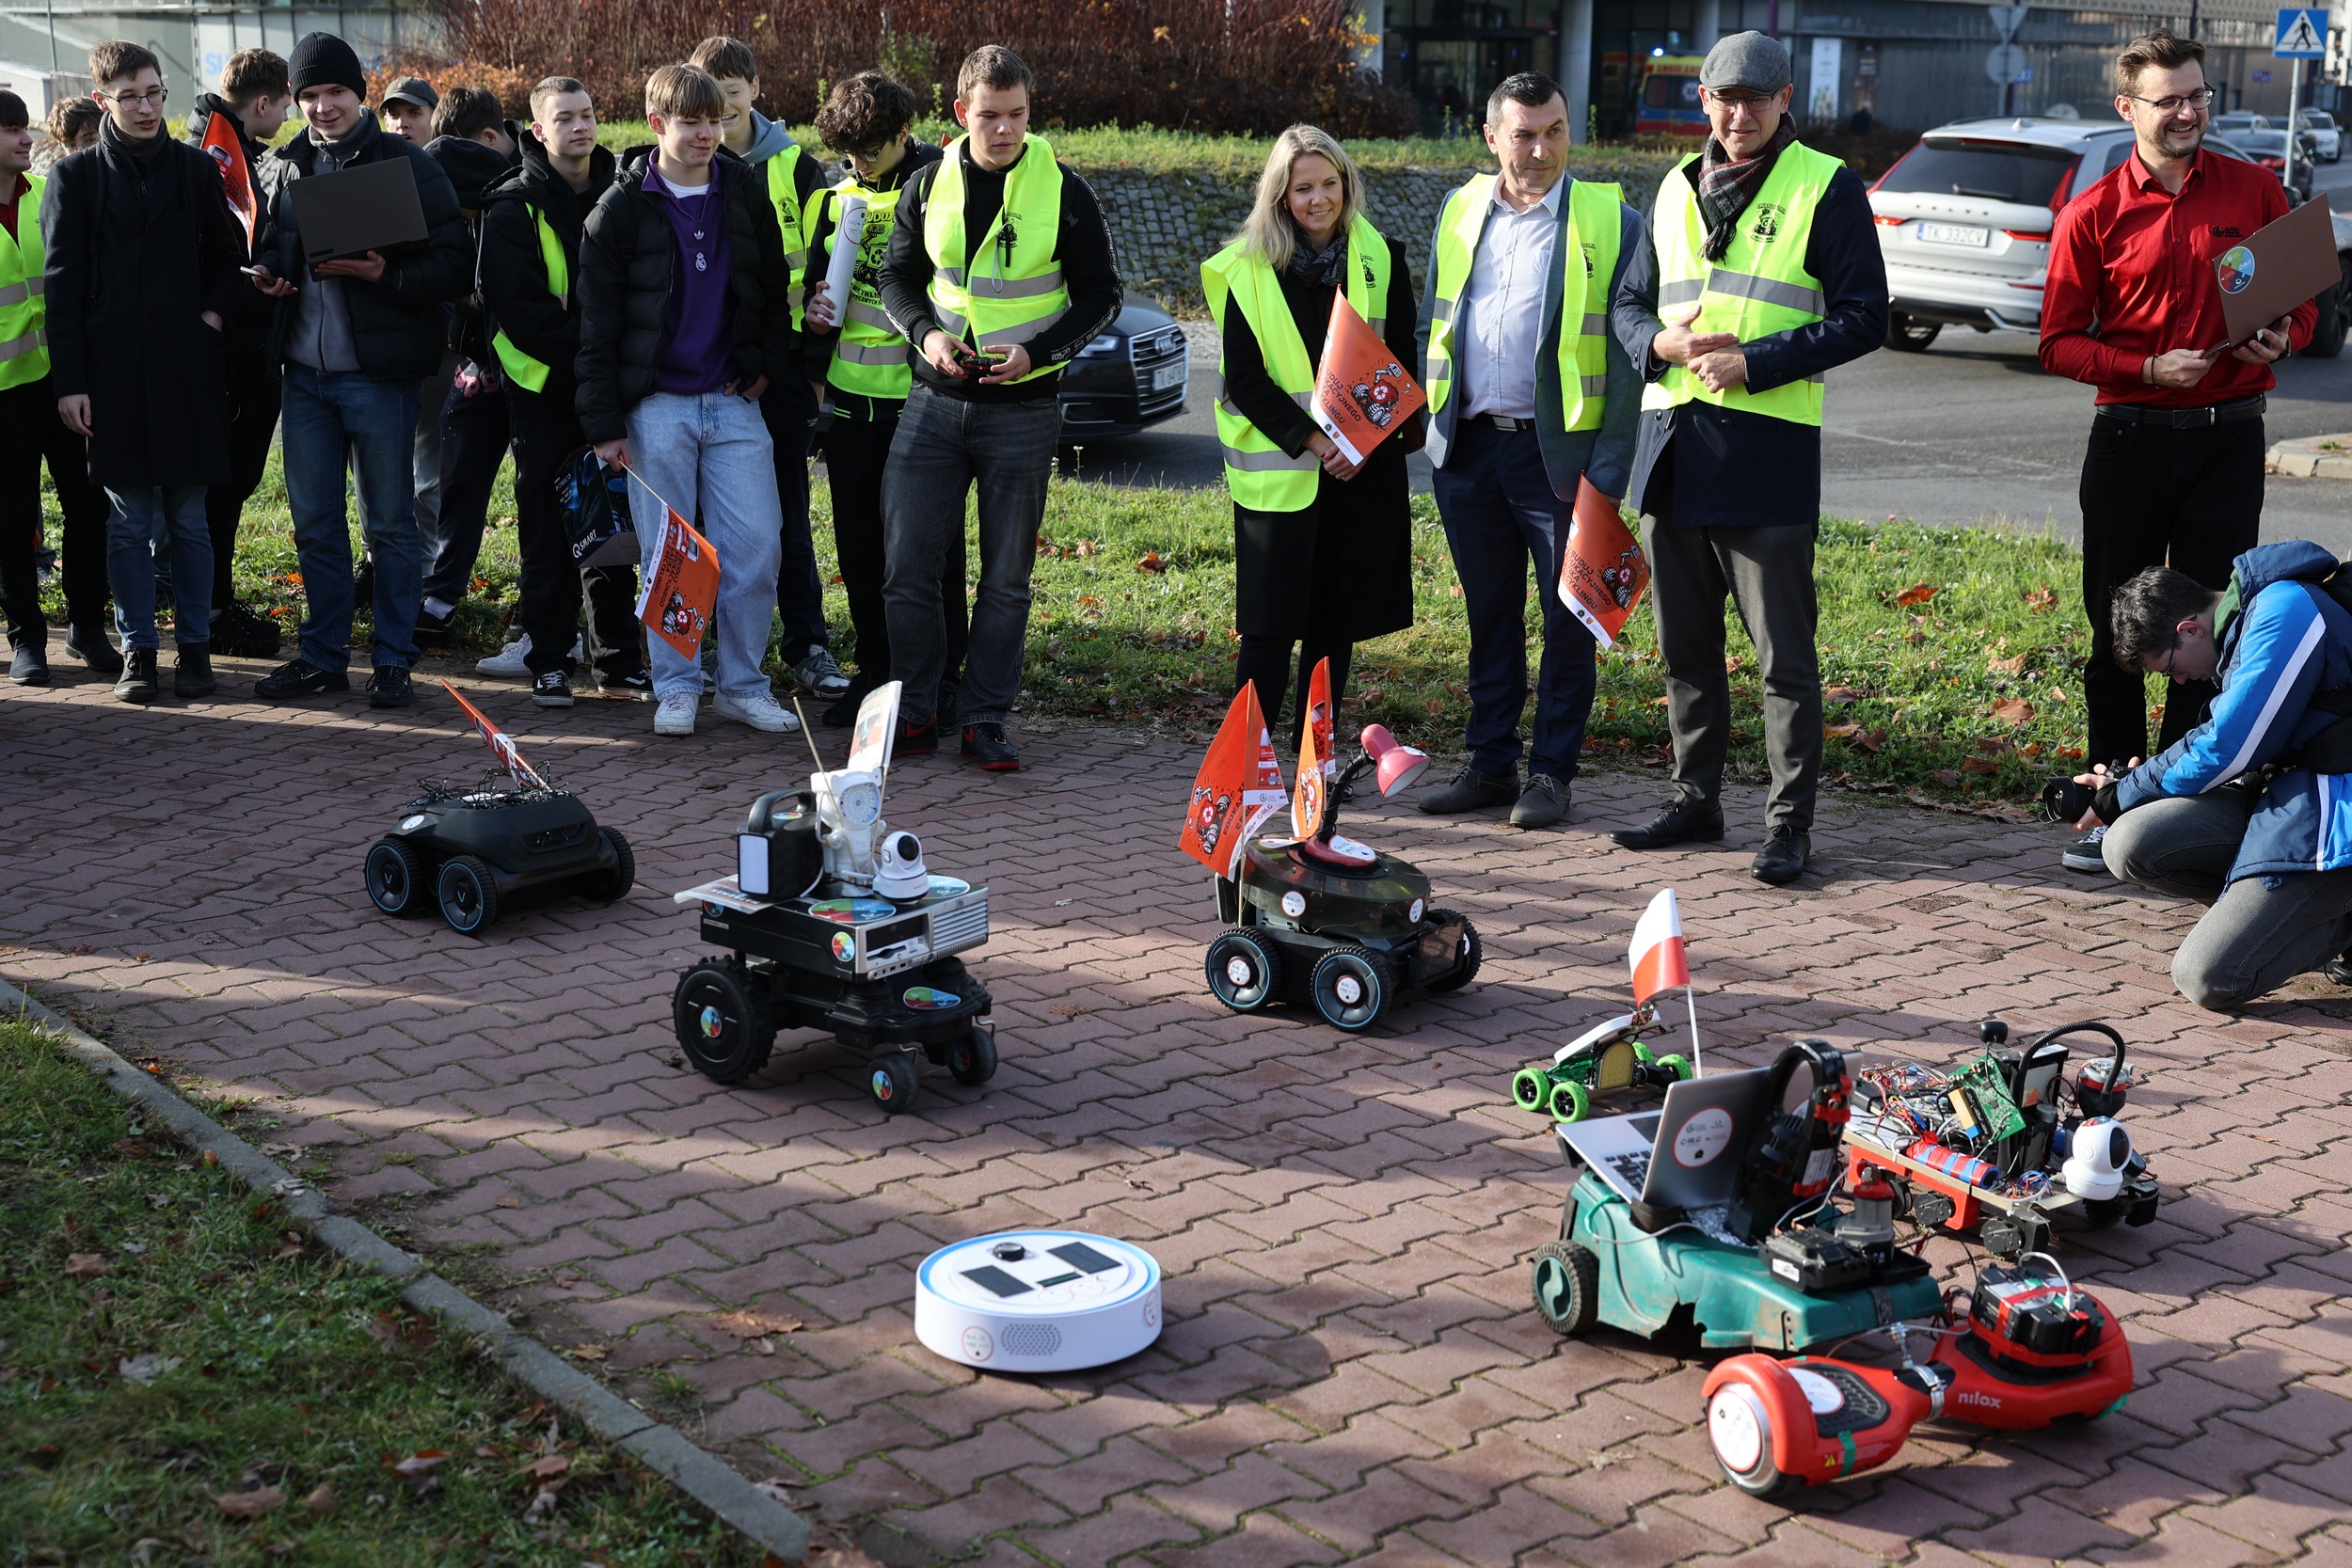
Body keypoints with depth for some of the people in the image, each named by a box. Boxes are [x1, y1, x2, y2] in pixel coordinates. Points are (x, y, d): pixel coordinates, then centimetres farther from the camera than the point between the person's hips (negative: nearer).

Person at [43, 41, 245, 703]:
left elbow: (228, 252, 16)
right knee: (129, 521, 3)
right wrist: (69, 381, -5)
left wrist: (215, 311, -3)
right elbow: (62, 283, 1)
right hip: (113, 371, -1)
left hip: (187, 369, 1)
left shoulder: (194, 168, 7)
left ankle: (195, 645, 13)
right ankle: (137, 650, 10)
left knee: (188, 518, 5)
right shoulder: (76, 176, 3)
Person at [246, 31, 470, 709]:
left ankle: (393, 659, 13)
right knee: (313, 521, 11)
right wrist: (266, 274, 1)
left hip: (379, 373, -5)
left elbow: (453, 265, -10)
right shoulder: (289, 167, 11)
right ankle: (323, 654, 22)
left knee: (389, 523, 3)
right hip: (305, 372, 5)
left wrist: (381, 274, -23)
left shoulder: (406, 164, -5)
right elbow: (270, 247, 24)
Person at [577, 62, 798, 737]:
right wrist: (605, 422, -5)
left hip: (734, 402, 2)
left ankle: (743, 684, 11)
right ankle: (676, 687, 14)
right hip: (656, 407, -2)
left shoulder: (746, 195, 7)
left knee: (755, 545, -2)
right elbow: (598, 324, -1)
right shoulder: (621, 210, -1)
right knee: (667, 553, 2)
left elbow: (775, 290, 16)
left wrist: (764, 365, 2)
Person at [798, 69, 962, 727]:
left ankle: (938, 678, 10)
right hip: (851, 396, 6)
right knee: (859, 544, 10)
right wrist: (817, 319, 5)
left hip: (923, 396, -6)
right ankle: (876, 672, 21)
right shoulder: (837, 198, 12)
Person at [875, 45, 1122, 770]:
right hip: (934, 402, 2)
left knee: (1006, 577, 5)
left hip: (1023, 407, -2)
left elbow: (1100, 294, 0)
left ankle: (984, 720, 15)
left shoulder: (1063, 191, -4)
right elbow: (897, 276, 12)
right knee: (908, 563, 0)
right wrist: (925, 333, -9)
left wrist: (1036, 352, -15)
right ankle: (915, 713, 13)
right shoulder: (929, 185, 4)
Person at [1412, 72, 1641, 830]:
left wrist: (1608, 467, -13)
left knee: (1568, 618, 3)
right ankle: (1490, 764, 21)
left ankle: (1551, 771, 14)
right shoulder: (1459, 212, 10)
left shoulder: (1611, 221, -4)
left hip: (1559, 450, -4)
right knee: (1489, 616, 12)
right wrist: (1435, 428, 7)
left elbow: (1626, 349, -6)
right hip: (1469, 448, 4)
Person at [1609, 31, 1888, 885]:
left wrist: (1753, 361, -15)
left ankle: (1790, 819, 5)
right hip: (1672, 439, 6)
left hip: (1767, 448, -6)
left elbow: (1863, 317, -7)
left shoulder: (1825, 187, -1)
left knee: (1784, 651, -2)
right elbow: (1630, 303, 22)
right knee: (1685, 643, 13)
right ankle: (1695, 798, 25)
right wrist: (1662, 343, -2)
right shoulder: (1677, 189, 16)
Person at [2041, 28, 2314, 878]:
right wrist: (2148, 368, -14)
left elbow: (2303, 301, 13)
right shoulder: (2092, 216, 0)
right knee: (2116, 630, 4)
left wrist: (2283, 335, -10)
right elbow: (2060, 343, 1)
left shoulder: (2255, 191, 4)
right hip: (2130, 439, -1)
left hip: (2229, 439, 1)